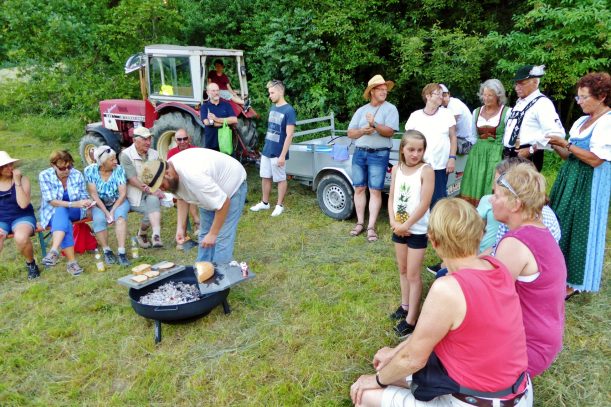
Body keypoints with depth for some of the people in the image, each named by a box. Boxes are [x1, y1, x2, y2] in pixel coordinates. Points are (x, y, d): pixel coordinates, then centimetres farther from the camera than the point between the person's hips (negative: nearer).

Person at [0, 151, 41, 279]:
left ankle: (31, 263, -4)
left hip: (22, 217, -2)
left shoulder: (22, 179, -7)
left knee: (21, 238, -35)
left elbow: (23, 204, -18)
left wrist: (17, 182, -21)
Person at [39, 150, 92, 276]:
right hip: (53, 213, -1)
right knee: (65, 224, -35)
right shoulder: (44, 176, -10)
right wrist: (74, 204, -31)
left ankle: (54, 252, -50)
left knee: (61, 211, -35)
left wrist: (87, 202, -23)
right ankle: (71, 261, -39)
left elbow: (84, 196, 2)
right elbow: (51, 201, -17)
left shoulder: (77, 174, -5)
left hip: (75, 212, 1)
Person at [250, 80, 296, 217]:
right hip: (267, 150, 7)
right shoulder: (272, 108, 8)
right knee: (265, 177, 14)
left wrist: (283, 155, -20)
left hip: (278, 153, -7)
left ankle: (280, 205, 18)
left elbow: (289, 135, -18)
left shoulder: (289, 110, -15)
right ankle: (264, 203, 28)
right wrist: (266, 146, 16)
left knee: (281, 179, 6)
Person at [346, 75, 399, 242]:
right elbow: (350, 133, 8)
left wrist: (375, 124, -26)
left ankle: (371, 227, 1)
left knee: (375, 191, -3)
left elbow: (389, 131, -12)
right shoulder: (361, 110, 12)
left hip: (379, 155, -4)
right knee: (359, 189, 7)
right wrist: (362, 131, -11)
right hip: (359, 153, 4)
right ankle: (360, 223, 19)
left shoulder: (390, 109, 1)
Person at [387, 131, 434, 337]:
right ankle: (405, 306, 37)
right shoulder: (397, 169, 2)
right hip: (399, 228, 6)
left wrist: (406, 225, -17)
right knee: (403, 270, 19)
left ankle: (411, 319, 11)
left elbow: (424, 204, -19)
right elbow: (391, 198, 3)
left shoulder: (426, 171, -15)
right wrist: (394, 222, -11)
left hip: (417, 230, -6)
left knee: (413, 274, 1)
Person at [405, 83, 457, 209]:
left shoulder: (447, 114, 8)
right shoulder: (415, 116, 5)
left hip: (440, 166, 1)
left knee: (438, 200, 0)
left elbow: (453, 137, 8)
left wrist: (452, 158, -2)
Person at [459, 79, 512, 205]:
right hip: (477, 153, 4)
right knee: (472, 192, 2)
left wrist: (506, 155, -5)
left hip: (497, 154, -4)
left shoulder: (507, 112, -3)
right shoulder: (476, 112, 11)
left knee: (493, 193, -5)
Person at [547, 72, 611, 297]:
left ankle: (574, 282, 14)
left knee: (580, 230, 0)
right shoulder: (581, 121, 12)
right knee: (562, 225, 12)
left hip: (590, 184, -8)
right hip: (570, 178, 8)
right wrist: (555, 146, -1)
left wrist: (566, 144, -18)